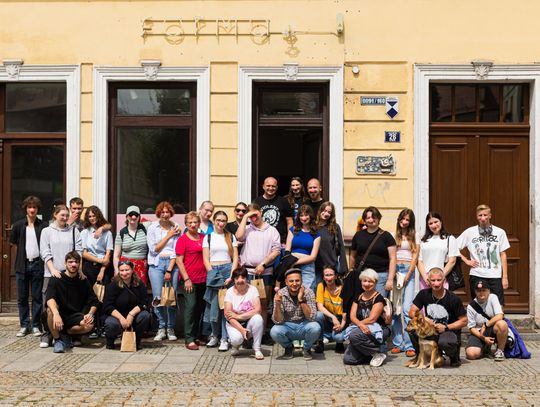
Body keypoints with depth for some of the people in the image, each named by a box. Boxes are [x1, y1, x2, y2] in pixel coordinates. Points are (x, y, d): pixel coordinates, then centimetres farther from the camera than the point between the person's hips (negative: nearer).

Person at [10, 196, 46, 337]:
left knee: (37, 297, 4)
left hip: (37, 264, -2)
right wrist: (24, 249, 10)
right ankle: (24, 325, 15)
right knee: (22, 297, 6)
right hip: (22, 265, 2)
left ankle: (36, 325, 12)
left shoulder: (43, 226, -2)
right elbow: (13, 242, 16)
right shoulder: (18, 225, 3)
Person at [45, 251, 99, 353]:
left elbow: (94, 302, 5)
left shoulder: (83, 281, 4)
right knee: (51, 309, -35)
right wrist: (56, 313, -44)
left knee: (89, 326, -28)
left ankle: (66, 334, 1)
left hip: (74, 317, 2)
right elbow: (50, 299, -25)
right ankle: (57, 339, -15)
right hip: (60, 314, -2)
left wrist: (90, 313, -18)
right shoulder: (56, 280, -7)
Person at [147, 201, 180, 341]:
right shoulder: (152, 228, 5)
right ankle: (161, 328, 7)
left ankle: (170, 329, 12)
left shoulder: (176, 229, 4)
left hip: (172, 263, 0)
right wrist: (168, 236, -2)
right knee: (158, 298, -7)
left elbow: (176, 251, 0)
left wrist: (169, 271, -7)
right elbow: (154, 249, -1)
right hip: (156, 264, 0)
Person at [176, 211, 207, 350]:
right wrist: (186, 279, -11)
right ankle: (189, 339, -7)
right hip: (189, 279, -5)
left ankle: (196, 336, 19)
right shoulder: (182, 239, -4)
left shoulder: (203, 238, 10)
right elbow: (179, 261, -6)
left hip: (202, 279, 5)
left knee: (200, 307, 9)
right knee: (191, 305, -11)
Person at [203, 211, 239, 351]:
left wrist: (231, 276, -6)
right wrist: (213, 275, -8)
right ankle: (214, 335, 16)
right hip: (213, 271, 0)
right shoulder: (208, 237, 9)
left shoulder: (231, 237, 10)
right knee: (214, 305, -1)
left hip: (228, 270, 0)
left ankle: (224, 338, -4)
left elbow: (235, 258, 6)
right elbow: (206, 259, 5)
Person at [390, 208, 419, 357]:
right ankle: (398, 343, 4)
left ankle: (409, 345, -13)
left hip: (408, 271, -1)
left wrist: (407, 276, -4)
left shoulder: (414, 237, 12)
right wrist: (393, 274, -2)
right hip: (394, 270, 1)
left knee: (407, 308, -11)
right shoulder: (393, 236, 13)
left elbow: (415, 257, 6)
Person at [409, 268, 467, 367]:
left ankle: (454, 356, 0)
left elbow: (464, 321, -9)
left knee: (445, 342, -39)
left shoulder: (453, 299, -13)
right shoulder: (424, 294, -3)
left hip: (450, 331, -3)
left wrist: (446, 327, -19)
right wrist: (424, 319, -21)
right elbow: (412, 313, -2)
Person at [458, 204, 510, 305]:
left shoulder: (500, 232, 3)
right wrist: (466, 260, -1)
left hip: (495, 276, 0)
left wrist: (505, 277, 3)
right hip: (477, 276, 0)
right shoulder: (469, 232, 2)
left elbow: (503, 255, 6)